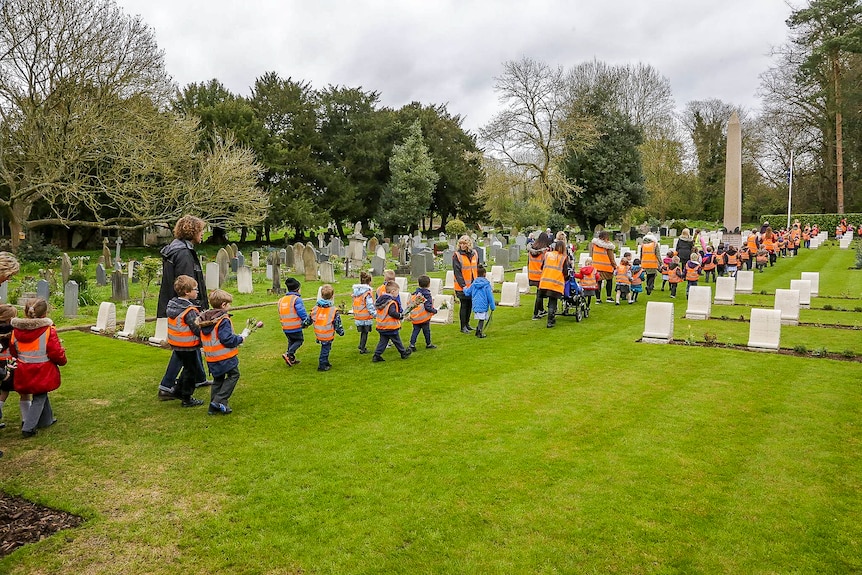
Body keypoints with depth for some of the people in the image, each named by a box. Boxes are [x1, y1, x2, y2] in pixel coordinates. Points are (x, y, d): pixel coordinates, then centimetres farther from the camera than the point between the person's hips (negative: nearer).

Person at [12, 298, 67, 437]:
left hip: (24, 371, 6)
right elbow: (56, 353, -15)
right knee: (39, 398, 8)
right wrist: (62, 360, 6)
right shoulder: (48, 330, -19)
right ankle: (28, 428, 2)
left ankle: (47, 420, 38)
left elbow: (14, 352, 10)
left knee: (42, 394, 24)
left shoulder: (16, 330, -2)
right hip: (42, 371, -6)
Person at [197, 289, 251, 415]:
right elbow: (228, 340, -23)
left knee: (218, 379, 19)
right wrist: (242, 337, -9)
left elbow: (203, 340, 15)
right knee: (233, 375, 8)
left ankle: (213, 407, 18)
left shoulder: (204, 319, 6)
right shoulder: (223, 320, -19)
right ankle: (219, 401, -3)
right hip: (225, 357, -8)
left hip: (211, 357, 8)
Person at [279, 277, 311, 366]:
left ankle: (291, 359, 22)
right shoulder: (297, 299, -13)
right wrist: (307, 320, -3)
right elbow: (302, 312, -18)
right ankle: (288, 354, -8)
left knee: (291, 341, 22)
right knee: (300, 340, 11)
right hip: (295, 327, -7)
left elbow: (280, 315, 15)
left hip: (285, 328, 7)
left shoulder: (281, 300, 10)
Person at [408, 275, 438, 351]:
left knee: (415, 331, 9)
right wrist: (434, 310, -6)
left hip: (415, 317, 5)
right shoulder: (427, 294, -17)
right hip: (424, 318, -5)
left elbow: (410, 303, 7)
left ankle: (412, 345, 2)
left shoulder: (415, 293, 2)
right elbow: (427, 307, -22)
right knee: (426, 331, 12)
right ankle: (428, 344, 26)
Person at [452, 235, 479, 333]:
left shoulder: (474, 254, 6)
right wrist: (462, 285, -19)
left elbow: (477, 269, 15)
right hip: (462, 287, -5)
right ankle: (463, 326, 11)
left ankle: (467, 323, 29)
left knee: (470, 305, 14)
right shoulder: (457, 256, -9)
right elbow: (457, 272, -13)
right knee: (464, 305, 1)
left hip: (473, 285, 5)